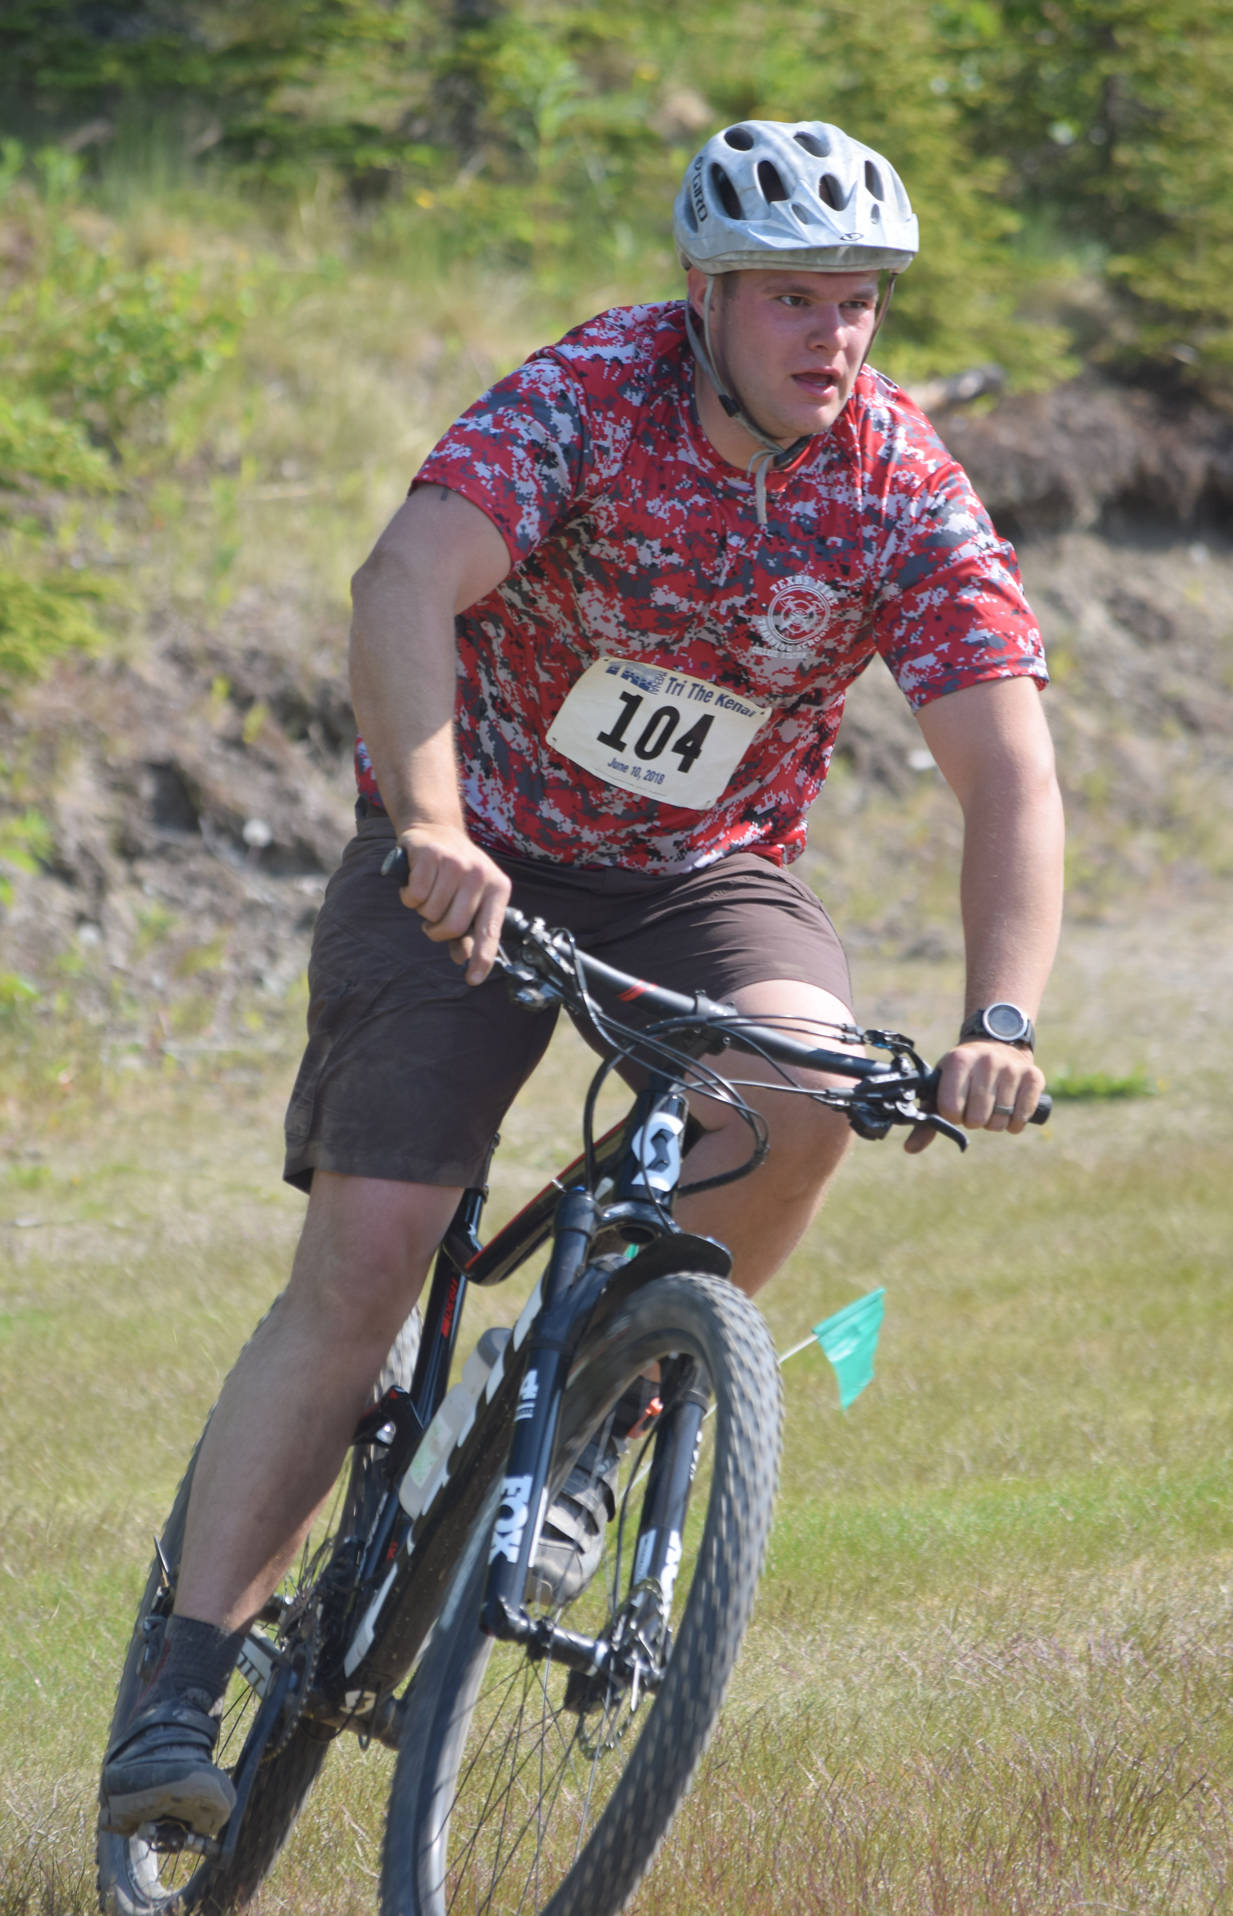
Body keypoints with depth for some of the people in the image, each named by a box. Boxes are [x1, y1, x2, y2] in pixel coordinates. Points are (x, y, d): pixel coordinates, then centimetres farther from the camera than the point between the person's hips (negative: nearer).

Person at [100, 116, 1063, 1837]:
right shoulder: (590, 398, -21)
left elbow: (1010, 776, -20)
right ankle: (183, 1699, -8)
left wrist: (1001, 1021, -35)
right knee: (360, 1266, -13)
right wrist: (436, 828, -52)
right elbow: (407, 585, -36)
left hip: (705, 870, 2)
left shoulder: (909, 499, -15)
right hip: (474, 851, -2)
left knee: (801, 1085, -31)